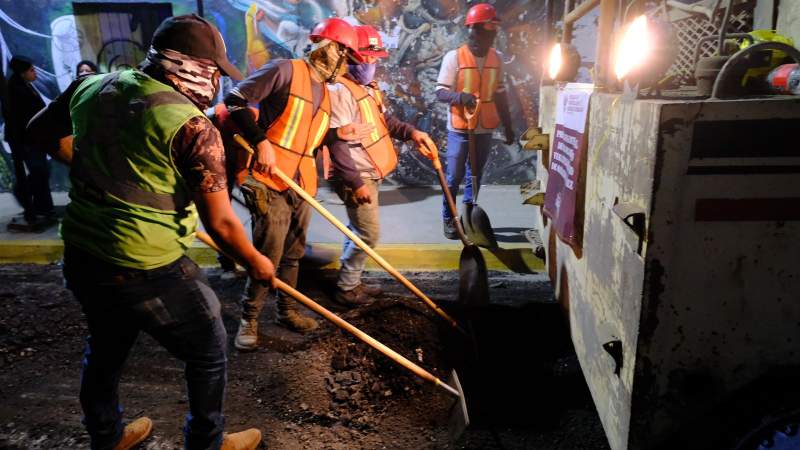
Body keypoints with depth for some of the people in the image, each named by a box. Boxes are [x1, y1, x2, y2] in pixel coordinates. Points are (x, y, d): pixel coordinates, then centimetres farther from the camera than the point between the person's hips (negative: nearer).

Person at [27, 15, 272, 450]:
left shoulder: (93, 85, 2)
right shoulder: (192, 126, -19)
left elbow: (41, 130, 19)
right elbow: (220, 223, -17)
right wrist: (255, 263, 0)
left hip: (80, 257, 8)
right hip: (146, 270, -7)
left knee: (105, 349, 29)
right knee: (208, 352, 16)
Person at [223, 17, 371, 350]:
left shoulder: (325, 94, 18)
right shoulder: (286, 70, -7)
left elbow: (327, 143, 22)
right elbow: (235, 100, -12)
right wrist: (262, 142, -18)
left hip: (302, 186, 8)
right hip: (268, 181, -7)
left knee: (293, 254, 15)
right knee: (268, 257, -6)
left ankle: (286, 311, 32)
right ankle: (248, 320, 12)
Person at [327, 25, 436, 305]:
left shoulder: (368, 87, 12)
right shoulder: (340, 91, -20)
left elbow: (384, 120, 21)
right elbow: (337, 143, -25)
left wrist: (411, 133, 2)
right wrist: (356, 182, -26)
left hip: (369, 174, 10)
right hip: (356, 178, -10)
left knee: (357, 229, 18)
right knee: (369, 233, -4)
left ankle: (350, 282, 32)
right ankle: (346, 290, 12)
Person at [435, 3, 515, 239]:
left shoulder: (497, 58, 6)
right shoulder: (454, 57, -9)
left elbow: (500, 94, 14)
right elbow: (440, 92, -9)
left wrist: (508, 126, 15)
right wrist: (459, 96, -31)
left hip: (485, 128, 4)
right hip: (459, 128, -4)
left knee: (475, 175, 12)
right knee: (455, 176, 1)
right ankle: (448, 218, 17)